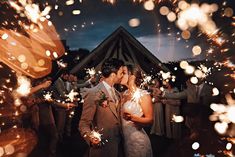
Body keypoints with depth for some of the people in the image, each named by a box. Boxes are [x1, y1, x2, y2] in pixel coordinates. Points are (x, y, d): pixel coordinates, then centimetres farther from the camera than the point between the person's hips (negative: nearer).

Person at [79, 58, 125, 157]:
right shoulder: (93, 93, -17)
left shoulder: (116, 93, 8)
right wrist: (90, 137, -33)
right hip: (102, 148, -7)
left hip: (118, 145, 7)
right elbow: (84, 123, -16)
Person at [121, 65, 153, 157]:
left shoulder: (143, 95, -13)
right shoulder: (124, 94, 6)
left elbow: (150, 120, -14)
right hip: (124, 137, 6)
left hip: (137, 139, -5)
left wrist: (132, 118, -30)